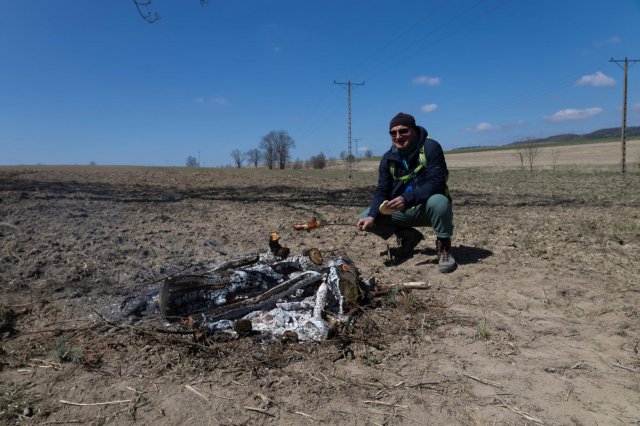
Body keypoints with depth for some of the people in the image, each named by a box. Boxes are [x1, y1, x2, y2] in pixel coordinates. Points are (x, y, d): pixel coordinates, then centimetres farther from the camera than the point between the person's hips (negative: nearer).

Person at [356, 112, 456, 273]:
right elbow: (381, 191, -3)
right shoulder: (388, 158, 1)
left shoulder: (430, 148, -15)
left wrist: (407, 198, -40)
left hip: (428, 208, -5)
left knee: (438, 201, -40)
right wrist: (372, 216, -22)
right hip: (402, 211, 5)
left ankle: (443, 246, -11)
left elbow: (435, 183, -26)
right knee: (364, 219, -9)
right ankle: (408, 236, 11)